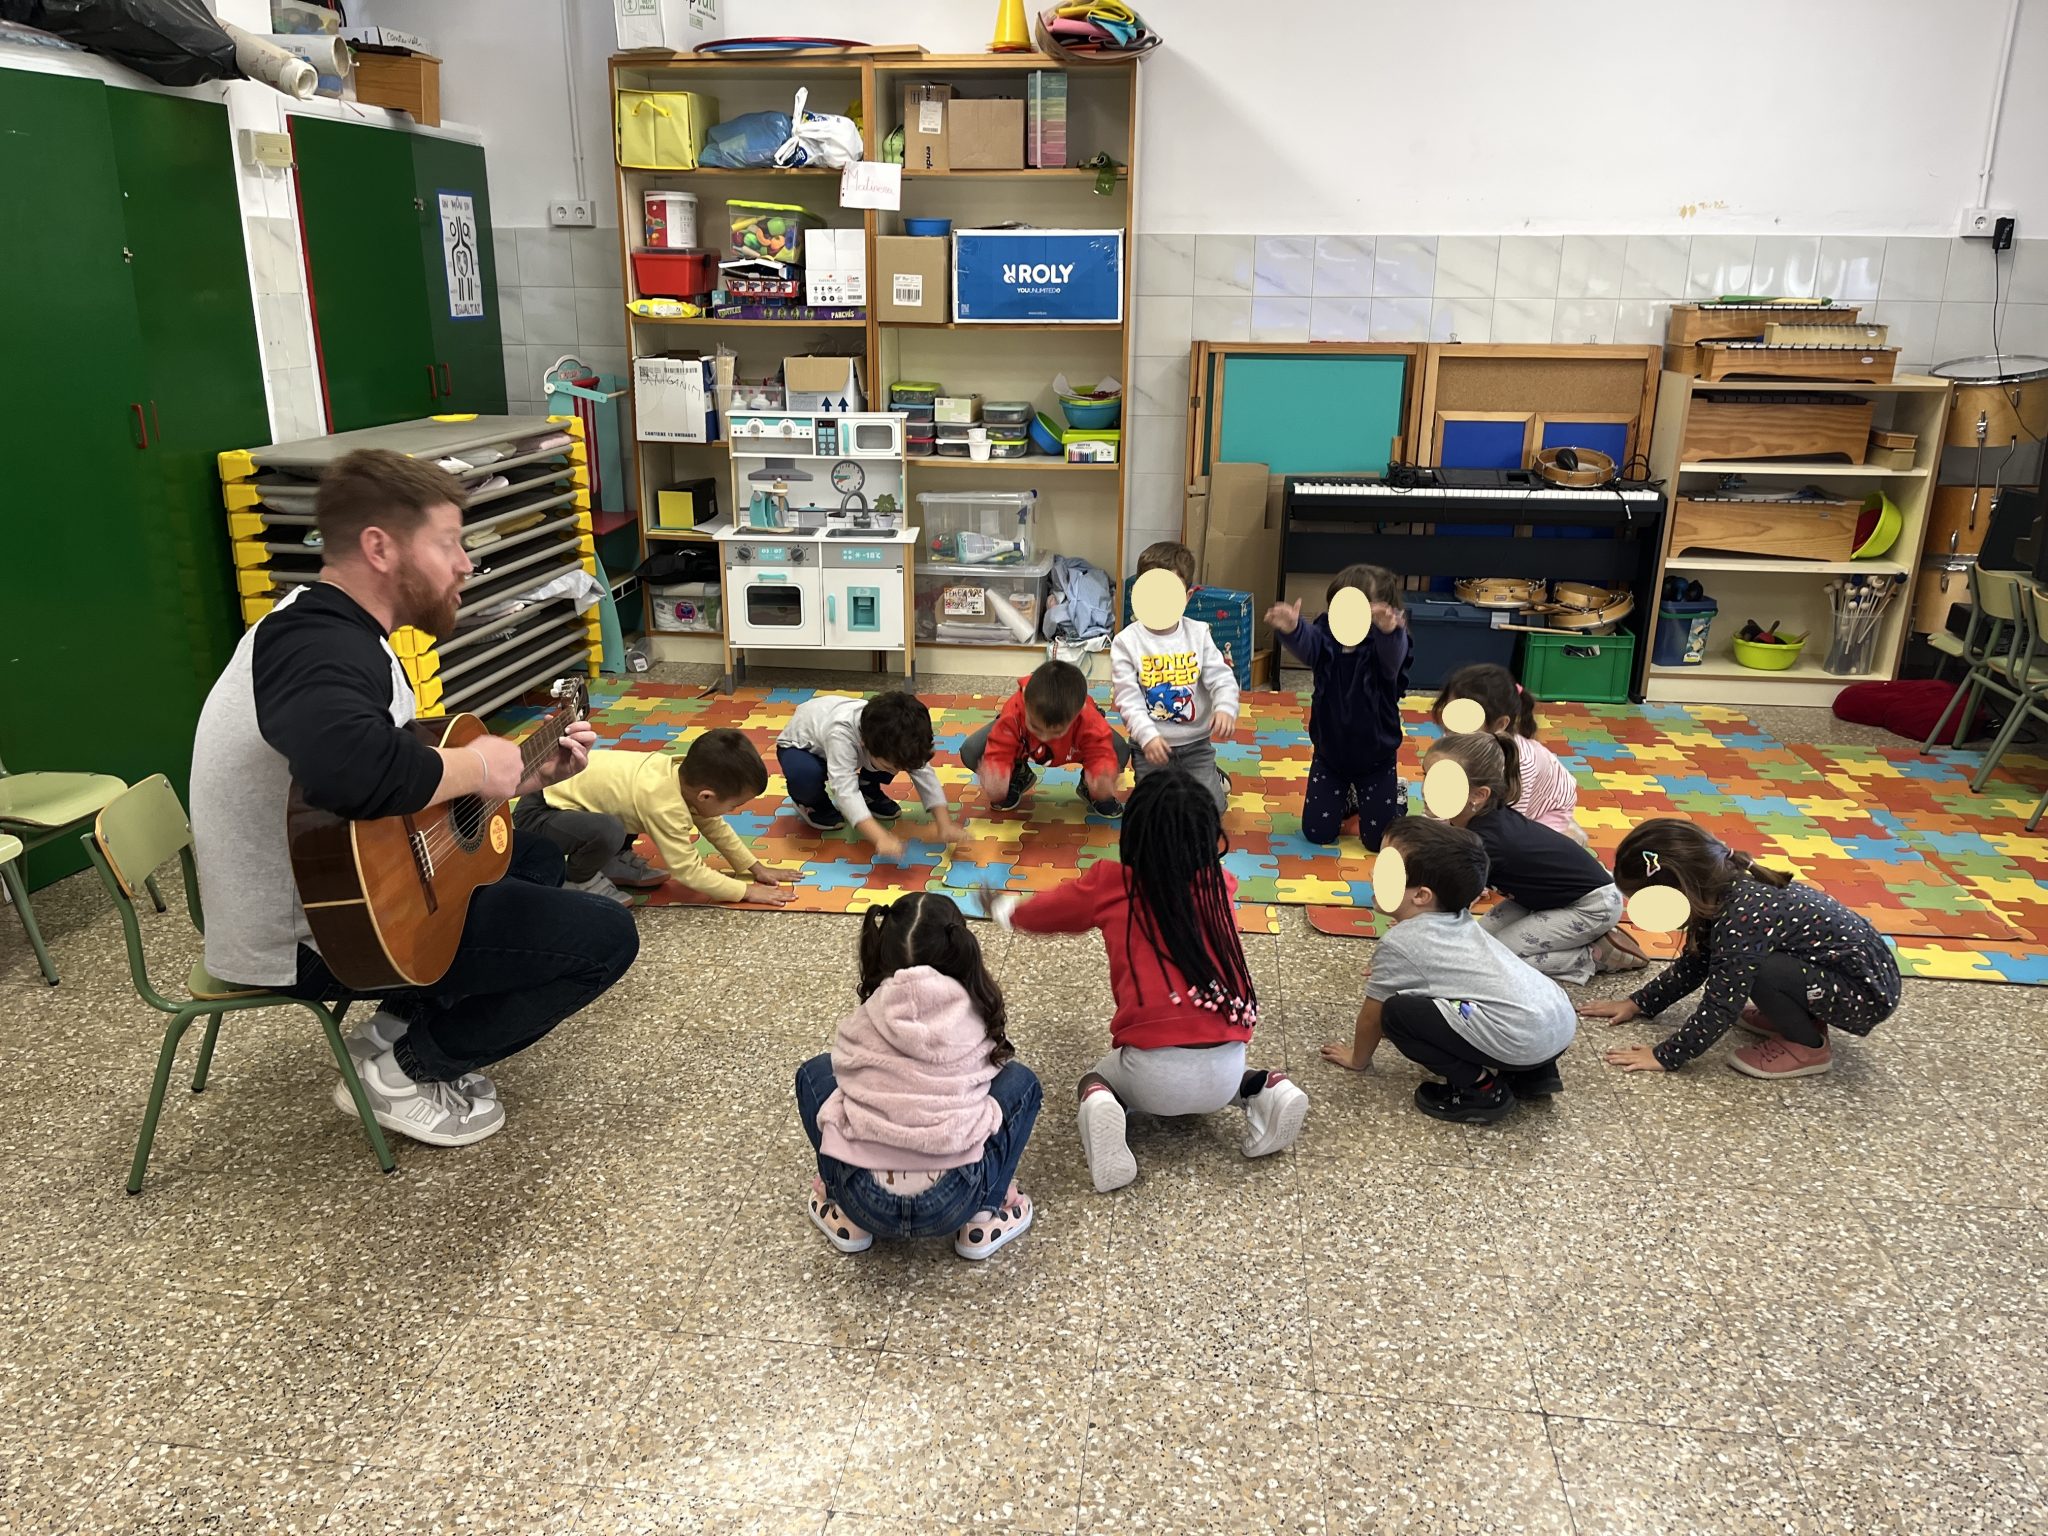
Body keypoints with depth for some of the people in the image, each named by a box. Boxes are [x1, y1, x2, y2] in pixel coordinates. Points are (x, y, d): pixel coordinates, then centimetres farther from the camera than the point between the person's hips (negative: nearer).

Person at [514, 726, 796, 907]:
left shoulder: (686, 773, -6)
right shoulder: (665, 806, -32)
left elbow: (715, 828, 9)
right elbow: (689, 870, -25)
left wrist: (756, 868, 8)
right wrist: (747, 891, -18)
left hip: (566, 787, 9)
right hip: (538, 813, -9)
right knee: (608, 832, -35)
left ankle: (615, 861, 17)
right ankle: (578, 878, -5)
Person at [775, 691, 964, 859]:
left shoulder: (897, 736, -29)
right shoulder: (840, 733, -46)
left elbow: (924, 773, -24)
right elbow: (845, 789, -54)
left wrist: (945, 825, -38)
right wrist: (881, 838, -65)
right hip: (800, 746, -5)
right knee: (807, 775, -39)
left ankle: (867, 792, 10)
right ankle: (811, 802, -4)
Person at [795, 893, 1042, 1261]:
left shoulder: (863, 1022, 5)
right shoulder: (978, 1014, 5)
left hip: (865, 1200, 1)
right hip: (951, 1202, -1)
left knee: (814, 1073, 25)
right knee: (1020, 1081, 21)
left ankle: (847, 1217, 20)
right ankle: (984, 1215, 14)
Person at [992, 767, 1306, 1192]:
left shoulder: (1110, 884, 2)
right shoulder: (1218, 884, 7)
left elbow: (1032, 915, 21)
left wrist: (1003, 908, 42)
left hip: (1154, 1075, -3)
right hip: (1224, 1072, 3)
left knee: (1098, 1078, 31)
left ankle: (1102, 1107, -3)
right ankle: (1265, 1092, 9)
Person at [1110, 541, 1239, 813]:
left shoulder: (1199, 634, -3)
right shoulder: (1126, 641, -10)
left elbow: (1221, 678, -7)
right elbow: (1127, 697, -14)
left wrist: (1225, 708, -29)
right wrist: (1148, 735, -27)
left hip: (1196, 743, 1)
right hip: (1151, 745, -1)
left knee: (1211, 809, -5)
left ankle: (1214, 777, 29)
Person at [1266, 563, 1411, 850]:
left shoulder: (1385, 646, -22)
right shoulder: (1326, 639, -14)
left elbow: (1392, 654, -46)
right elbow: (1304, 642, -36)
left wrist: (1389, 629, -71)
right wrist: (1290, 628, -62)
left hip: (1376, 760, -2)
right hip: (1329, 754, 3)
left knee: (1379, 839, 5)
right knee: (1317, 832, 7)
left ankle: (1397, 795, 38)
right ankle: (1348, 798, 40)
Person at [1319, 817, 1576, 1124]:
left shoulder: (1399, 943, -2)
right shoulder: (1460, 923, 21)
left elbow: (1372, 1015, 11)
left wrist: (1357, 1058, 28)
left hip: (1521, 1039, -9)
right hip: (1561, 1021, 9)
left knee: (1396, 1012, -4)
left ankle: (1479, 1088, 2)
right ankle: (1533, 1073, 20)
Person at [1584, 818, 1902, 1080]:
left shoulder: (1740, 918, -28)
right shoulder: (1728, 889, -2)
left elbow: (1720, 1008, -24)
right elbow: (1694, 962, 13)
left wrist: (1664, 1056, -15)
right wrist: (1640, 1003, 13)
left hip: (1869, 994, -9)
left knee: (1757, 970, -27)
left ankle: (1808, 1047, -3)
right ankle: (1801, 1018, 15)